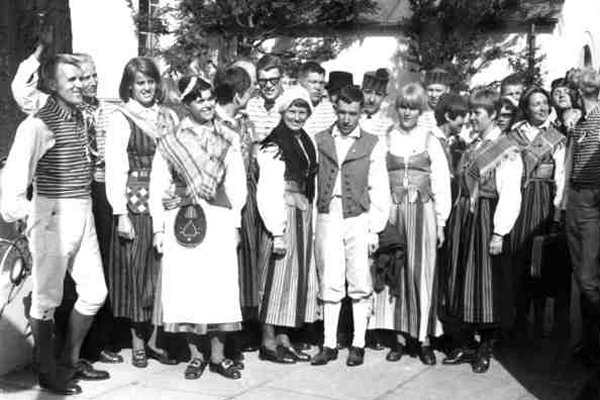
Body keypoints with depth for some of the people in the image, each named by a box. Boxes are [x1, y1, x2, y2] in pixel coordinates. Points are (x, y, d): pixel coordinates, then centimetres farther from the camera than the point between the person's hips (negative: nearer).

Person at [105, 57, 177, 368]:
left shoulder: (165, 116, 10)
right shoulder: (121, 119, -2)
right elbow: (115, 168, -6)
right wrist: (121, 214, -12)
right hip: (134, 205, -4)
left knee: (160, 272, 5)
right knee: (136, 272, 3)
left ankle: (154, 339, 15)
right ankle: (137, 342, 13)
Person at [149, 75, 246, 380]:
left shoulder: (229, 139, 10)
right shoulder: (169, 141, 7)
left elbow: (236, 182, 9)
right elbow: (157, 186, 7)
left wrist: (236, 223, 2)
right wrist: (158, 228, 1)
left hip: (219, 218, 0)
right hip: (181, 219, 0)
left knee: (220, 285, -2)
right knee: (185, 287, 0)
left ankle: (218, 356, 10)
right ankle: (195, 355, 13)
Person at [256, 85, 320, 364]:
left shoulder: (305, 141, 13)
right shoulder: (274, 145, -12)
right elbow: (269, 192, -16)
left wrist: (309, 215, 8)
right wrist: (277, 231, -20)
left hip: (303, 213, 9)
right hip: (282, 213, -8)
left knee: (299, 275, 10)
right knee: (278, 276, -3)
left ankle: (283, 339, 19)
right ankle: (268, 343, 7)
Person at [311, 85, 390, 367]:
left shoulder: (372, 145, 4)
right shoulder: (320, 141, 8)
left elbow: (379, 190, 3)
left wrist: (375, 230, -3)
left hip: (358, 220, -1)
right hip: (327, 219, 1)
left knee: (360, 285, 2)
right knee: (330, 284, 3)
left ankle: (358, 344, 13)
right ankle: (329, 344, 11)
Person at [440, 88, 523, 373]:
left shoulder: (507, 150, -9)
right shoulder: (471, 147, 13)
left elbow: (510, 196, -14)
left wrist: (499, 233, -18)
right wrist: (453, 220, 7)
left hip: (485, 221, -7)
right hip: (461, 219, 7)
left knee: (485, 285, 2)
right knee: (457, 282, 9)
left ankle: (485, 350, 17)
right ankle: (464, 345, 22)